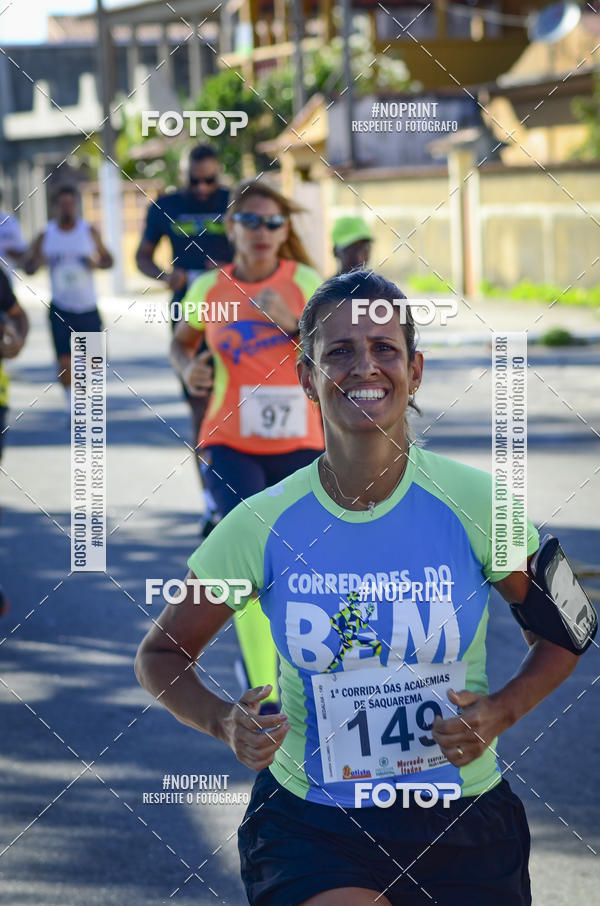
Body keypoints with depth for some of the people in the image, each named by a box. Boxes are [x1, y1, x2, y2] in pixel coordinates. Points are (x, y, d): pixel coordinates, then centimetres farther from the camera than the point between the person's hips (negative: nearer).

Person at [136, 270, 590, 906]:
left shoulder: (473, 502, -7)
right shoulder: (264, 524, -7)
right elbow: (160, 654, 6)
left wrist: (501, 710, -11)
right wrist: (224, 723, -13)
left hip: (461, 827, 2)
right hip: (308, 827, -2)